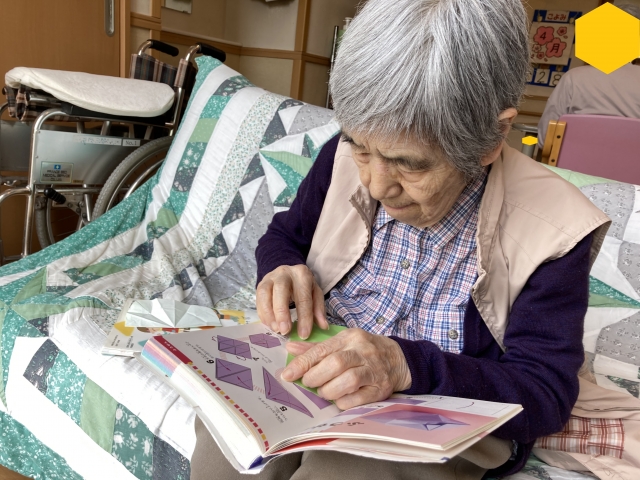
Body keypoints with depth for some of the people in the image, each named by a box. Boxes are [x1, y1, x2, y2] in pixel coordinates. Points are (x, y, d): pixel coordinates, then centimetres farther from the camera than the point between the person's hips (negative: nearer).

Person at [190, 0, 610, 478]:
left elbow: (546, 393, -16)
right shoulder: (345, 158, -9)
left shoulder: (552, 232, -19)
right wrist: (283, 270, -18)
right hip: (310, 369, 3)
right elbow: (285, 235, 8)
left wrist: (409, 366, -34)